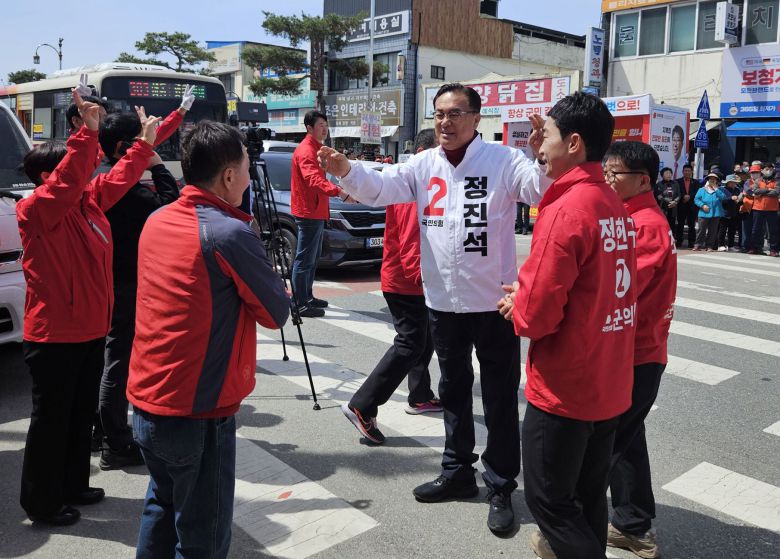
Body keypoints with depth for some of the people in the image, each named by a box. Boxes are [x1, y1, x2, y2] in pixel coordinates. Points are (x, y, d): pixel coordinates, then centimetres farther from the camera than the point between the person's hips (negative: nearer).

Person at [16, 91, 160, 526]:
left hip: (91, 330, 8)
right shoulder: (37, 210, -15)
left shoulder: (89, 201, 7)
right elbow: (66, 184, -34)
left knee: (83, 413, 18)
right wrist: (89, 133, -40)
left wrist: (145, 143, 15)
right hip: (54, 335, -8)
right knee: (51, 419, 4)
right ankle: (41, 502, 19)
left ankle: (73, 486, 34)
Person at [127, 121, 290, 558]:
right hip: (198, 414, -8)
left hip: (146, 403, 8)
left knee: (162, 506, 26)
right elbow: (277, 314, -8)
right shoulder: (231, 233, -18)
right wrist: (263, 273, 8)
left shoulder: (156, 222, 5)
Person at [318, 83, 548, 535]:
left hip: (495, 302, -5)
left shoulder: (503, 160, -8)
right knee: (454, 391, 19)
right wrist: (346, 170, -23)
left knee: (500, 398, 6)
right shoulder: (424, 166, 4)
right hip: (443, 302, 5)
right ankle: (458, 472, 37)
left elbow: (545, 191, -20)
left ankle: (502, 487, 22)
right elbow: (380, 188, -4)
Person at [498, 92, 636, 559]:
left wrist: (515, 306, -2)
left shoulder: (565, 210, -21)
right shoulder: (618, 207, 7)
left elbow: (537, 314, -23)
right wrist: (528, 293, 9)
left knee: (549, 499, 7)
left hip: (565, 387, -8)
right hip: (610, 382, 9)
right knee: (589, 492, 21)